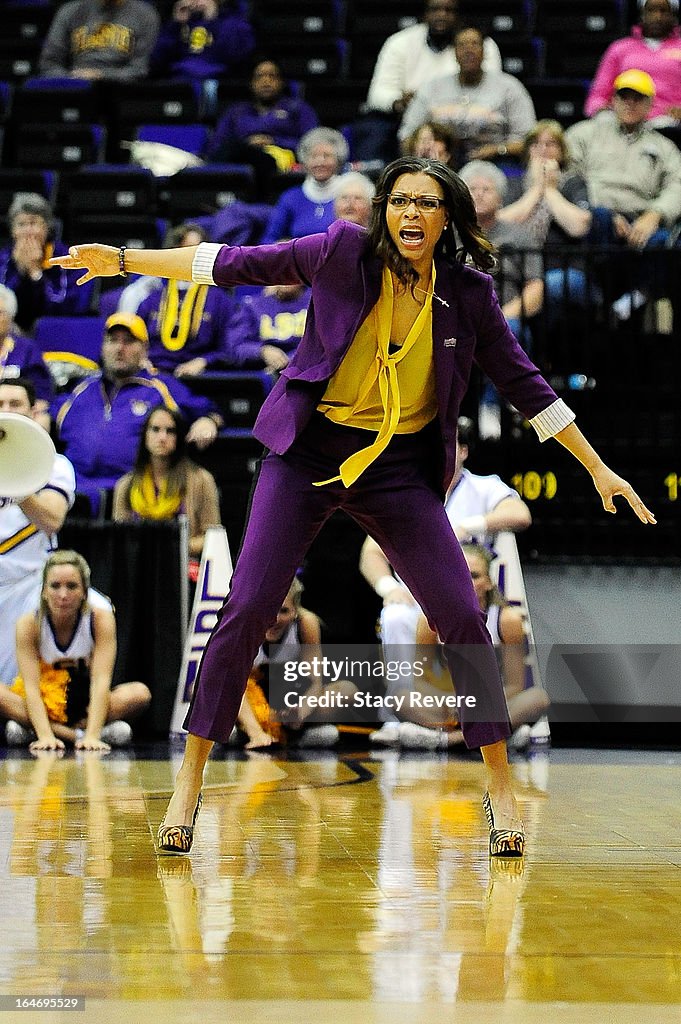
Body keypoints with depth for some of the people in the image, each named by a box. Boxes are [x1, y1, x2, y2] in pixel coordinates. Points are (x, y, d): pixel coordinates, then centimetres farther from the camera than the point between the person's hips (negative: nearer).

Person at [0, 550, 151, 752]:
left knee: (140, 694, -29)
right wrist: (45, 735, -40)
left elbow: (101, 680, -24)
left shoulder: (100, 619, -16)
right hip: (43, 704, -1)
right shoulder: (29, 624, -16)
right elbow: (31, 686, -24)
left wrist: (92, 736, -37)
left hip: (86, 704, 1)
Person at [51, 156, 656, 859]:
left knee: (463, 619, -6)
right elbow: (239, 264, 0)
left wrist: (597, 468, 5)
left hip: (399, 470, 1)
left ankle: (500, 788, 10)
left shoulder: (468, 295, -4)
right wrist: (124, 260, -1)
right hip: (308, 455, -1)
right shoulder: (345, 252, -8)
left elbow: (524, 385, 5)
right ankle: (188, 782, 3)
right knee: (246, 608, -10)